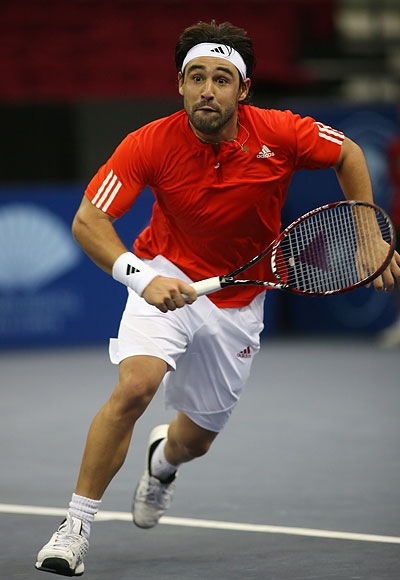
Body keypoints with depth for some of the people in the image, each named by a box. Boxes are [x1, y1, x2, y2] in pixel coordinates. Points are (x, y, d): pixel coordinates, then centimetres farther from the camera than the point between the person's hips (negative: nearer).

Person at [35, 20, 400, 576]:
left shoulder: (281, 133, -19)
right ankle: (76, 527, -18)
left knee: (196, 438, 13)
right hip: (168, 277, -2)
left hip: (237, 301, 3)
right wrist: (141, 276, -41)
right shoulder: (151, 144, -24)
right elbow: (87, 221, -25)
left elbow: (348, 154, 0)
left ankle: (163, 458, 54)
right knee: (135, 384, -30)